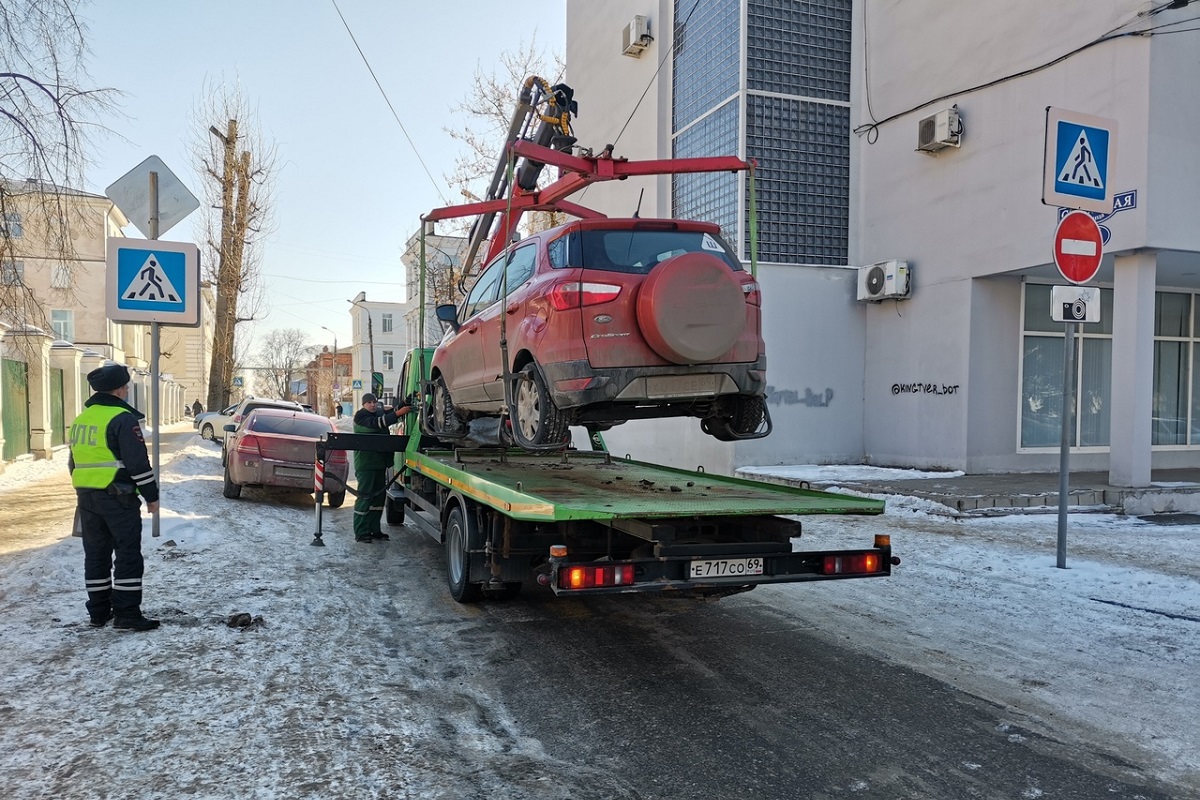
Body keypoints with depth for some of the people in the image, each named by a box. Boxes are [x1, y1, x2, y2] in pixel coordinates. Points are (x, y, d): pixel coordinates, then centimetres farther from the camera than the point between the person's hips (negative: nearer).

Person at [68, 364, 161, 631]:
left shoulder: (81, 419, 14)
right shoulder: (122, 418, -13)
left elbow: (74, 461, 22)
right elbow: (138, 463, -17)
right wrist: (151, 495, -10)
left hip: (86, 497, 8)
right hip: (118, 497, -8)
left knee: (96, 554, 14)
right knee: (128, 554, -3)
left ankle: (99, 611, 20)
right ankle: (127, 614, -4)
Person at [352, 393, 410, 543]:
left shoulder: (379, 412, 13)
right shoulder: (361, 416, -10)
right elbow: (377, 424, -25)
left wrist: (402, 407, -5)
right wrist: (397, 413, -32)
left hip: (379, 462, 8)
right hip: (366, 463, -8)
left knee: (378, 496, 12)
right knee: (365, 496, -7)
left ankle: (374, 529, 21)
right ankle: (360, 533, -3)